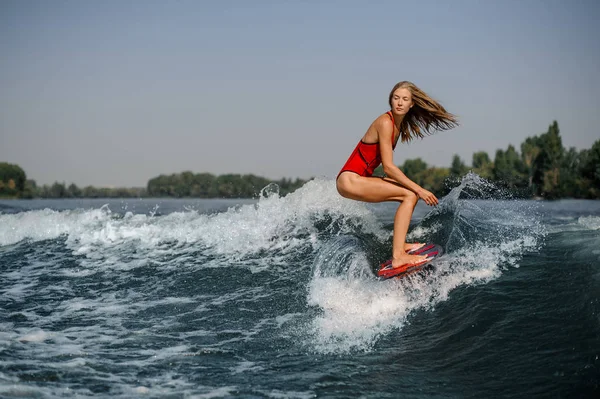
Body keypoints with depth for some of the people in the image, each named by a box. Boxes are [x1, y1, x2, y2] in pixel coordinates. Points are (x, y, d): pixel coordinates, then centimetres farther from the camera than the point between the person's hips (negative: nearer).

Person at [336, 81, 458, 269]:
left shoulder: (399, 125, 12)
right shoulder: (385, 122, -15)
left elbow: (387, 165, 19)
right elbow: (388, 167, -19)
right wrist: (419, 189, -17)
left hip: (362, 178, 9)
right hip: (350, 180, -9)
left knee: (412, 192, 11)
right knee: (411, 194, -15)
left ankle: (399, 245, 4)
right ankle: (398, 256, -22)